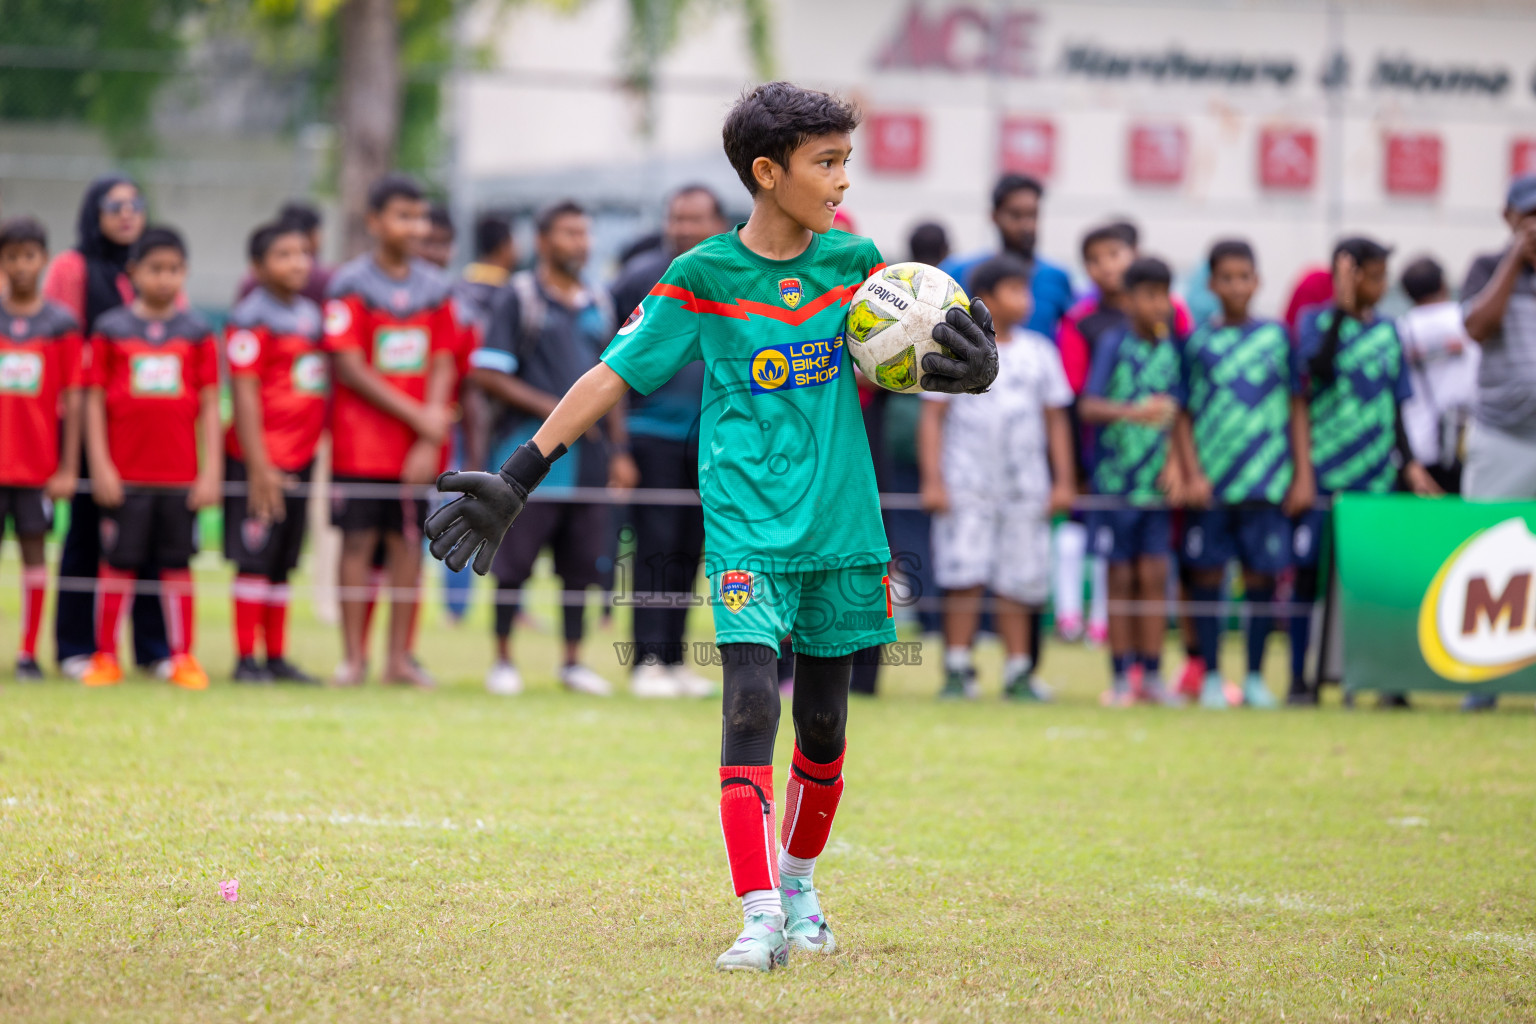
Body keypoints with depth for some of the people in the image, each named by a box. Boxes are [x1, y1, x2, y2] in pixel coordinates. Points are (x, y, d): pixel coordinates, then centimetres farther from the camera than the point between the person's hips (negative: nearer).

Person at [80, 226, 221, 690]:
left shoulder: (197, 334, 6)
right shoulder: (110, 330, 3)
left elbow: (209, 406, 6)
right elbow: (94, 400, 2)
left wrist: (211, 470, 0)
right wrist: (100, 465, -4)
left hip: (182, 474, 1)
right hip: (125, 474, -1)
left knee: (177, 563, 4)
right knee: (118, 564, 1)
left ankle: (183, 658, 10)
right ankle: (105, 657, 8)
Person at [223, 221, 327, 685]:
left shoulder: (311, 314, 14)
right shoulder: (252, 319, -9)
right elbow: (244, 394, -13)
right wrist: (258, 466, -17)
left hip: (300, 458, 7)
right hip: (261, 459, -7)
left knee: (282, 563, 11)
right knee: (254, 559, -4)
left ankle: (277, 658, 15)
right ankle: (247, 659, 0)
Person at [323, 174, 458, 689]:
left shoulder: (435, 288, 8)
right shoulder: (351, 284, -5)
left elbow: (442, 368, 6)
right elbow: (348, 369, -10)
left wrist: (429, 442, -6)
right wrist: (417, 416, -12)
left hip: (419, 442, 4)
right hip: (361, 439, -4)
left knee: (408, 540, 4)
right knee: (359, 539, -3)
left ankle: (400, 656, 9)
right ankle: (353, 656, 1)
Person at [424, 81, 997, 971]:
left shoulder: (854, 261, 5)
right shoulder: (705, 277, -5)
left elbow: (908, 359, 14)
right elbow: (614, 375, -1)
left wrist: (969, 367, -10)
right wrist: (520, 477, -5)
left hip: (842, 524, 4)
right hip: (748, 526, -4)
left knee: (823, 725, 10)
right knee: (752, 702, -18)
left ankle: (799, 885, 33)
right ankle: (760, 919, -21)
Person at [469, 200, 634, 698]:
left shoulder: (598, 305, 15)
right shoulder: (520, 297, -2)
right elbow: (487, 374, -8)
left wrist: (620, 451, 13)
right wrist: (553, 409, -13)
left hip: (589, 456, 5)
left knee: (583, 560, 6)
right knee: (515, 559, -2)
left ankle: (573, 661, 15)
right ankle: (503, 660, 7)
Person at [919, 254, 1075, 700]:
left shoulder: (1039, 351, 12)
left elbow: (1055, 418, 15)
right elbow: (933, 416, -1)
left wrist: (1064, 480, 10)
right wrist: (932, 480, -7)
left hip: (1025, 483, 3)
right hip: (967, 480, -3)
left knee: (1018, 580, 3)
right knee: (965, 577, -9)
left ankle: (1018, 671, 8)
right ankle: (958, 669, -5)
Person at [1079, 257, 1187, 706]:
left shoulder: (1171, 349, 6)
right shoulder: (1113, 345, -6)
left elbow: (1176, 411, 13)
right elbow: (1089, 407, -16)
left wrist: (1174, 462, -2)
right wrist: (1134, 413, -33)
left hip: (1156, 483, 3)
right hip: (1115, 478, -3)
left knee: (1154, 575, 1)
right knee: (1121, 577, 2)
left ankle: (1152, 674, 7)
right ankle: (1121, 677, 8)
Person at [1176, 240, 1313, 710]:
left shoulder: (1277, 337, 7)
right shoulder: (1198, 341, 5)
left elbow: (1297, 408, 10)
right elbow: (1184, 415, 5)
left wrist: (1302, 474, 5)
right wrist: (1194, 474, -4)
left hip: (1266, 479, 1)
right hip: (1210, 482, 0)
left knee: (1262, 575, 1)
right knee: (1207, 574, 1)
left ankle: (1255, 677, 10)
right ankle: (1211, 676, 9)